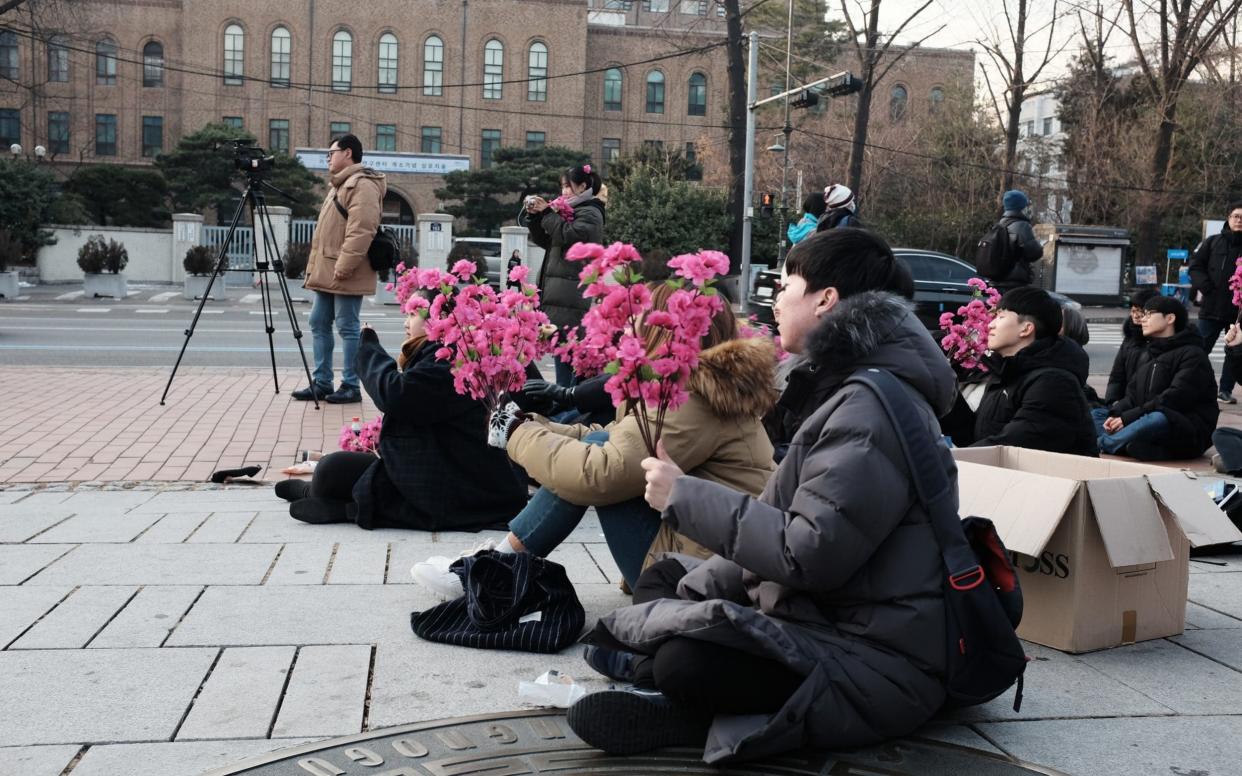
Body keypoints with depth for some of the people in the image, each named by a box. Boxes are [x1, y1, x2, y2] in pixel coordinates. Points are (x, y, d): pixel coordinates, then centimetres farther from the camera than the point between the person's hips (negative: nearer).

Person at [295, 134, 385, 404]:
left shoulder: (362, 185, -13)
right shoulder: (339, 185, 22)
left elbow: (361, 231, -23)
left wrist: (344, 266, -25)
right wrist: (315, 266, 21)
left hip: (344, 275, -11)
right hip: (326, 272, 11)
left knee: (347, 328, -4)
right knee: (319, 324, 11)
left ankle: (351, 387, 3)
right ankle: (321, 382, 18)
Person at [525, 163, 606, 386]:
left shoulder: (590, 213, -2)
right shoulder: (573, 211, 24)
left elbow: (568, 235, -19)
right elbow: (544, 241, 24)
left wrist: (546, 212, -7)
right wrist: (536, 216, 9)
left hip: (570, 298, -9)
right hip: (559, 294, 9)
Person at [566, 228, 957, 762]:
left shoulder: (874, 406, -20)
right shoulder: (851, 390, 14)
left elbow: (809, 555, -25)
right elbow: (794, 530, 15)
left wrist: (686, 497, -16)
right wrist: (697, 589, 4)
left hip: (874, 664, -11)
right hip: (826, 620, 11)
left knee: (688, 657, -32)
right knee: (664, 578, 14)